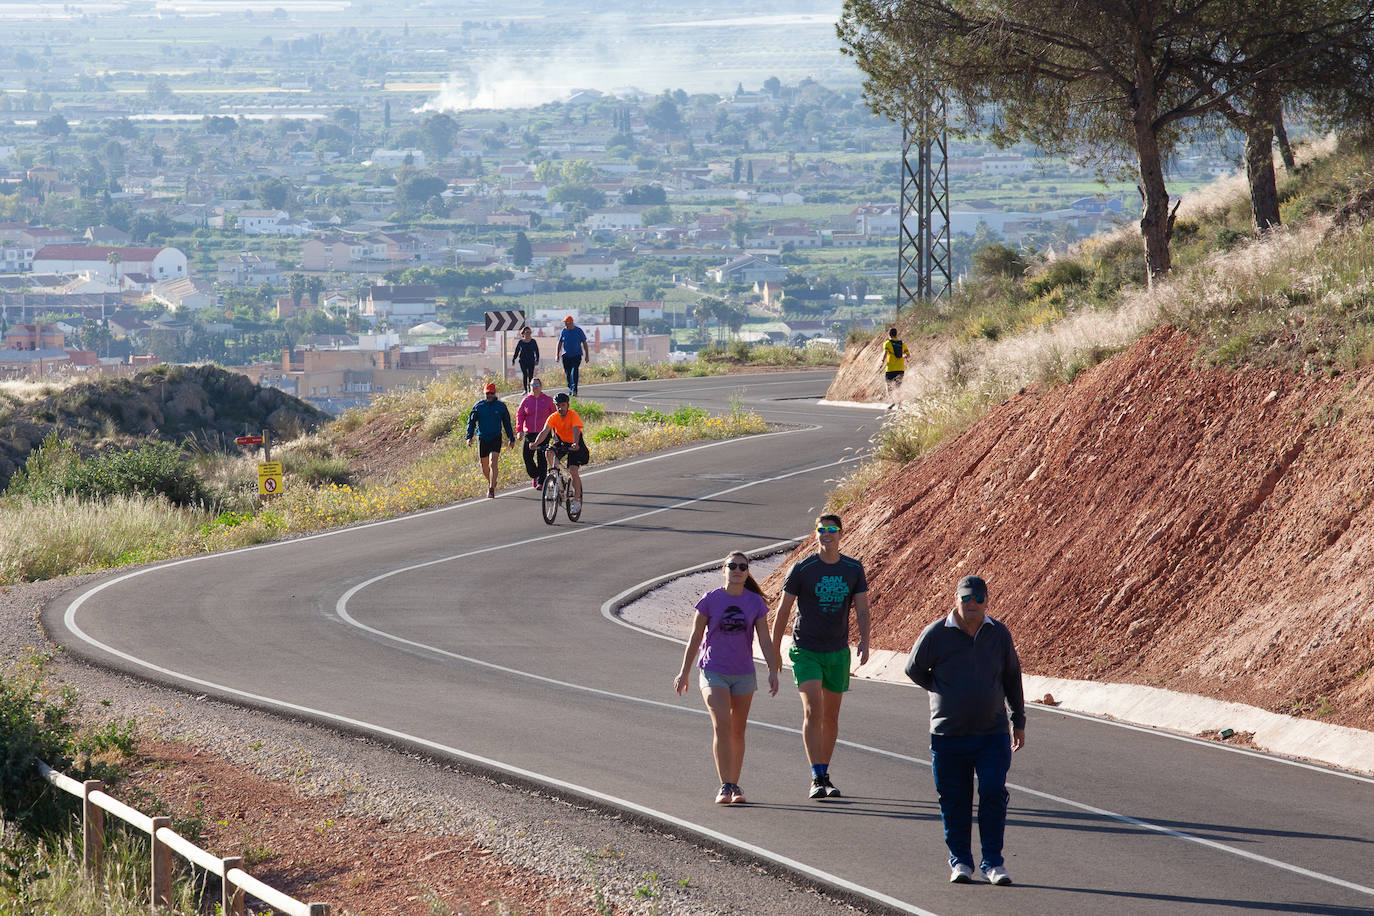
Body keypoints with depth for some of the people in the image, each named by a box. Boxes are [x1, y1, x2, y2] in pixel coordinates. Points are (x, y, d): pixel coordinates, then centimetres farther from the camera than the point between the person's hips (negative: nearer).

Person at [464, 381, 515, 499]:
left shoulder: (501, 406, 1)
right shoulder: (478, 406, 2)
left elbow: (507, 423, 10)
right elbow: (471, 422, 4)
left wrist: (511, 438, 12)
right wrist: (469, 437, -9)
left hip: (495, 439, -2)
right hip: (482, 439, 2)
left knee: (493, 464, -17)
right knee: (484, 468, 10)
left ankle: (491, 489, -18)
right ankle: (491, 483, 35)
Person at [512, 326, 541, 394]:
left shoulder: (533, 341, 5)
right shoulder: (520, 342, 6)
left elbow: (536, 351, 6)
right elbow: (516, 352, 11)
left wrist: (537, 360, -3)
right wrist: (513, 360, 6)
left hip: (531, 361, 0)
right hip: (523, 361, 0)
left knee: (531, 375, -3)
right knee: (524, 375, -6)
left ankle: (530, 389, 5)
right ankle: (525, 390, -3)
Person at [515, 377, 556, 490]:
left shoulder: (548, 400, 4)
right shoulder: (526, 400, 7)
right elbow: (519, 415, 6)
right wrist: (519, 430, -7)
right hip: (529, 434, 2)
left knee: (542, 458, -9)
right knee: (527, 456, -1)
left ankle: (541, 482, -4)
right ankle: (534, 476, 25)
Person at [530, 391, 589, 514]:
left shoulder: (573, 415, -22)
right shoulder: (553, 417, -13)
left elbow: (576, 431, -37)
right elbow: (545, 431, -24)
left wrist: (575, 444, -56)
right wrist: (536, 443, -42)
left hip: (574, 445, -4)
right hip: (562, 442, 4)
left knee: (573, 471, -17)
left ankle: (577, 501, -5)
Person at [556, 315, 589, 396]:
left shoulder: (578, 331, -2)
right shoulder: (563, 331, 5)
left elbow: (584, 343, 5)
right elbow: (560, 343, 13)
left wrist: (587, 355, 4)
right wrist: (557, 354, 6)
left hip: (576, 355, -3)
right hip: (566, 355, 3)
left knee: (574, 372, -18)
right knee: (567, 373, 6)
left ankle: (574, 390, -21)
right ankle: (570, 388, 25)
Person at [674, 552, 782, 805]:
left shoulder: (755, 603, 0)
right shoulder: (710, 600, -5)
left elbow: (765, 641, 3)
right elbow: (695, 638, 1)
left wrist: (773, 671, -6)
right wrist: (684, 672, 1)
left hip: (743, 674, 3)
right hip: (713, 673, -2)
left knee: (738, 731, 9)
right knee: (721, 725, -17)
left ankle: (735, 786, 19)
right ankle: (724, 786, -18)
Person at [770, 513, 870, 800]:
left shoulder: (854, 569, 2)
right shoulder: (802, 569, -7)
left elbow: (862, 609, 1)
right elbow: (783, 610, 0)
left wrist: (864, 641, -16)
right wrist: (775, 651, 2)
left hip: (838, 652, 3)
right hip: (805, 651, -3)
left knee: (831, 717, 10)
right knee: (813, 712, -16)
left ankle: (824, 776, 21)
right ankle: (817, 779, -19)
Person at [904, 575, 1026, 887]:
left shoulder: (999, 634, 3)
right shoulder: (935, 634, -6)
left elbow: (1012, 678, 13)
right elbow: (914, 669, 9)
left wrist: (1019, 722, 15)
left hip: (993, 734, 1)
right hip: (949, 736, -1)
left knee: (994, 794, -7)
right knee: (955, 800, 4)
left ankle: (993, 862, 1)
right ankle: (960, 861, 17)